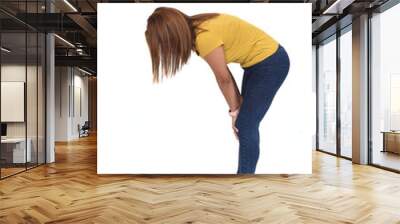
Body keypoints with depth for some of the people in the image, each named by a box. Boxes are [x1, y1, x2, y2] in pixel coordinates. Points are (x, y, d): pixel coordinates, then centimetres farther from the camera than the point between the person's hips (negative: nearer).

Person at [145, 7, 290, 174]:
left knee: (246, 127, -5)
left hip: (271, 62, -9)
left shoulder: (205, 37, -28)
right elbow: (225, 77, 3)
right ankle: (245, 171, 28)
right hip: (257, 62, 9)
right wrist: (238, 105, 4)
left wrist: (234, 110, -1)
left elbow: (224, 79, -16)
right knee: (244, 125, 13)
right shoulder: (195, 30, -1)